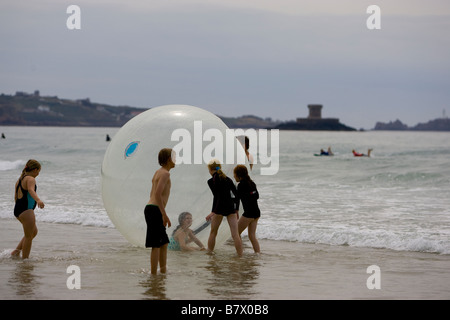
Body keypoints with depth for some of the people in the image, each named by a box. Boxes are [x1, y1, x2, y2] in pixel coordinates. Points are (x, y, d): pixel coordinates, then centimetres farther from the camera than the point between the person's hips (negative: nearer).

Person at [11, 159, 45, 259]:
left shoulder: (20, 179, 18)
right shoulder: (30, 179, -11)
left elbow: (16, 197, 25)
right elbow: (31, 190, -32)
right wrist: (38, 200, -50)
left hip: (17, 209, 10)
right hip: (26, 210, -10)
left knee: (34, 232, 23)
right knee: (28, 236, 0)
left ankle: (17, 250, 21)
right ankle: (25, 259, 4)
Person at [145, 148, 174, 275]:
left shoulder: (158, 172, 20)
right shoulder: (165, 173, -10)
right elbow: (157, 194, -22)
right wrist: (164, 214, -22)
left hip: (150, 208, 10)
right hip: (155, 210, -10)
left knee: (164, 243, 16)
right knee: (156, 245, -8)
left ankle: (163, 271, 21)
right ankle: (153, 274, -8)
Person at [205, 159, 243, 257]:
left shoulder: (211, 181, -2)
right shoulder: (228, 179, 13)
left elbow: (216, 197, -12)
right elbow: (236, 195, 12)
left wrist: (213, 212, -12)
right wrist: (237, 210, 19)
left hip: (219, 208, -4)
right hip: (231, 208, 4)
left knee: (213, 233, 14)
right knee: (235, 234, -1)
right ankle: (240, 256, -6)